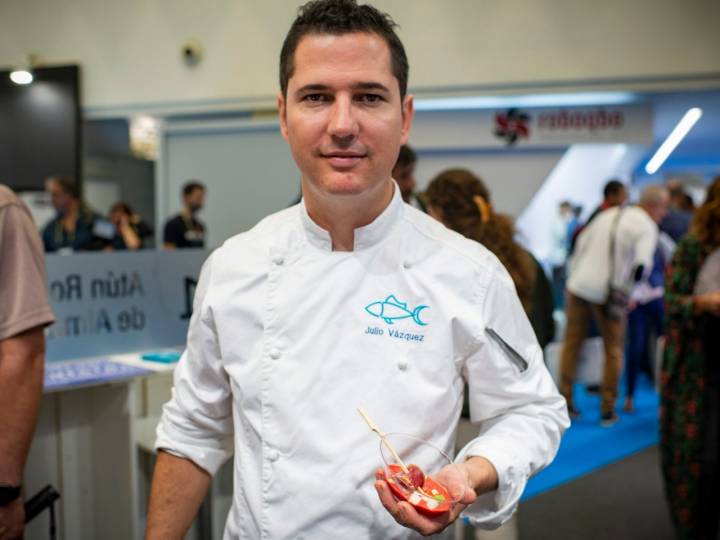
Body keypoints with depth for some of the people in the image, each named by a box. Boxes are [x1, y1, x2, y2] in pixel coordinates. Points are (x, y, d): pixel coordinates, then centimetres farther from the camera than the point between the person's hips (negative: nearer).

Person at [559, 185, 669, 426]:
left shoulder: (608, 214, 13)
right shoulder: (647, 227, -6)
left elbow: (582, 242, 19)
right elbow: (642, 263, -19)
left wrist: (574, 273, 26)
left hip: (579, 286, 5)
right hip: (608, 294, -5)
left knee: (572, 343, 12)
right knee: (613, 350, 9)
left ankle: (565, 401, 15)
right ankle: (608, 410, 11)